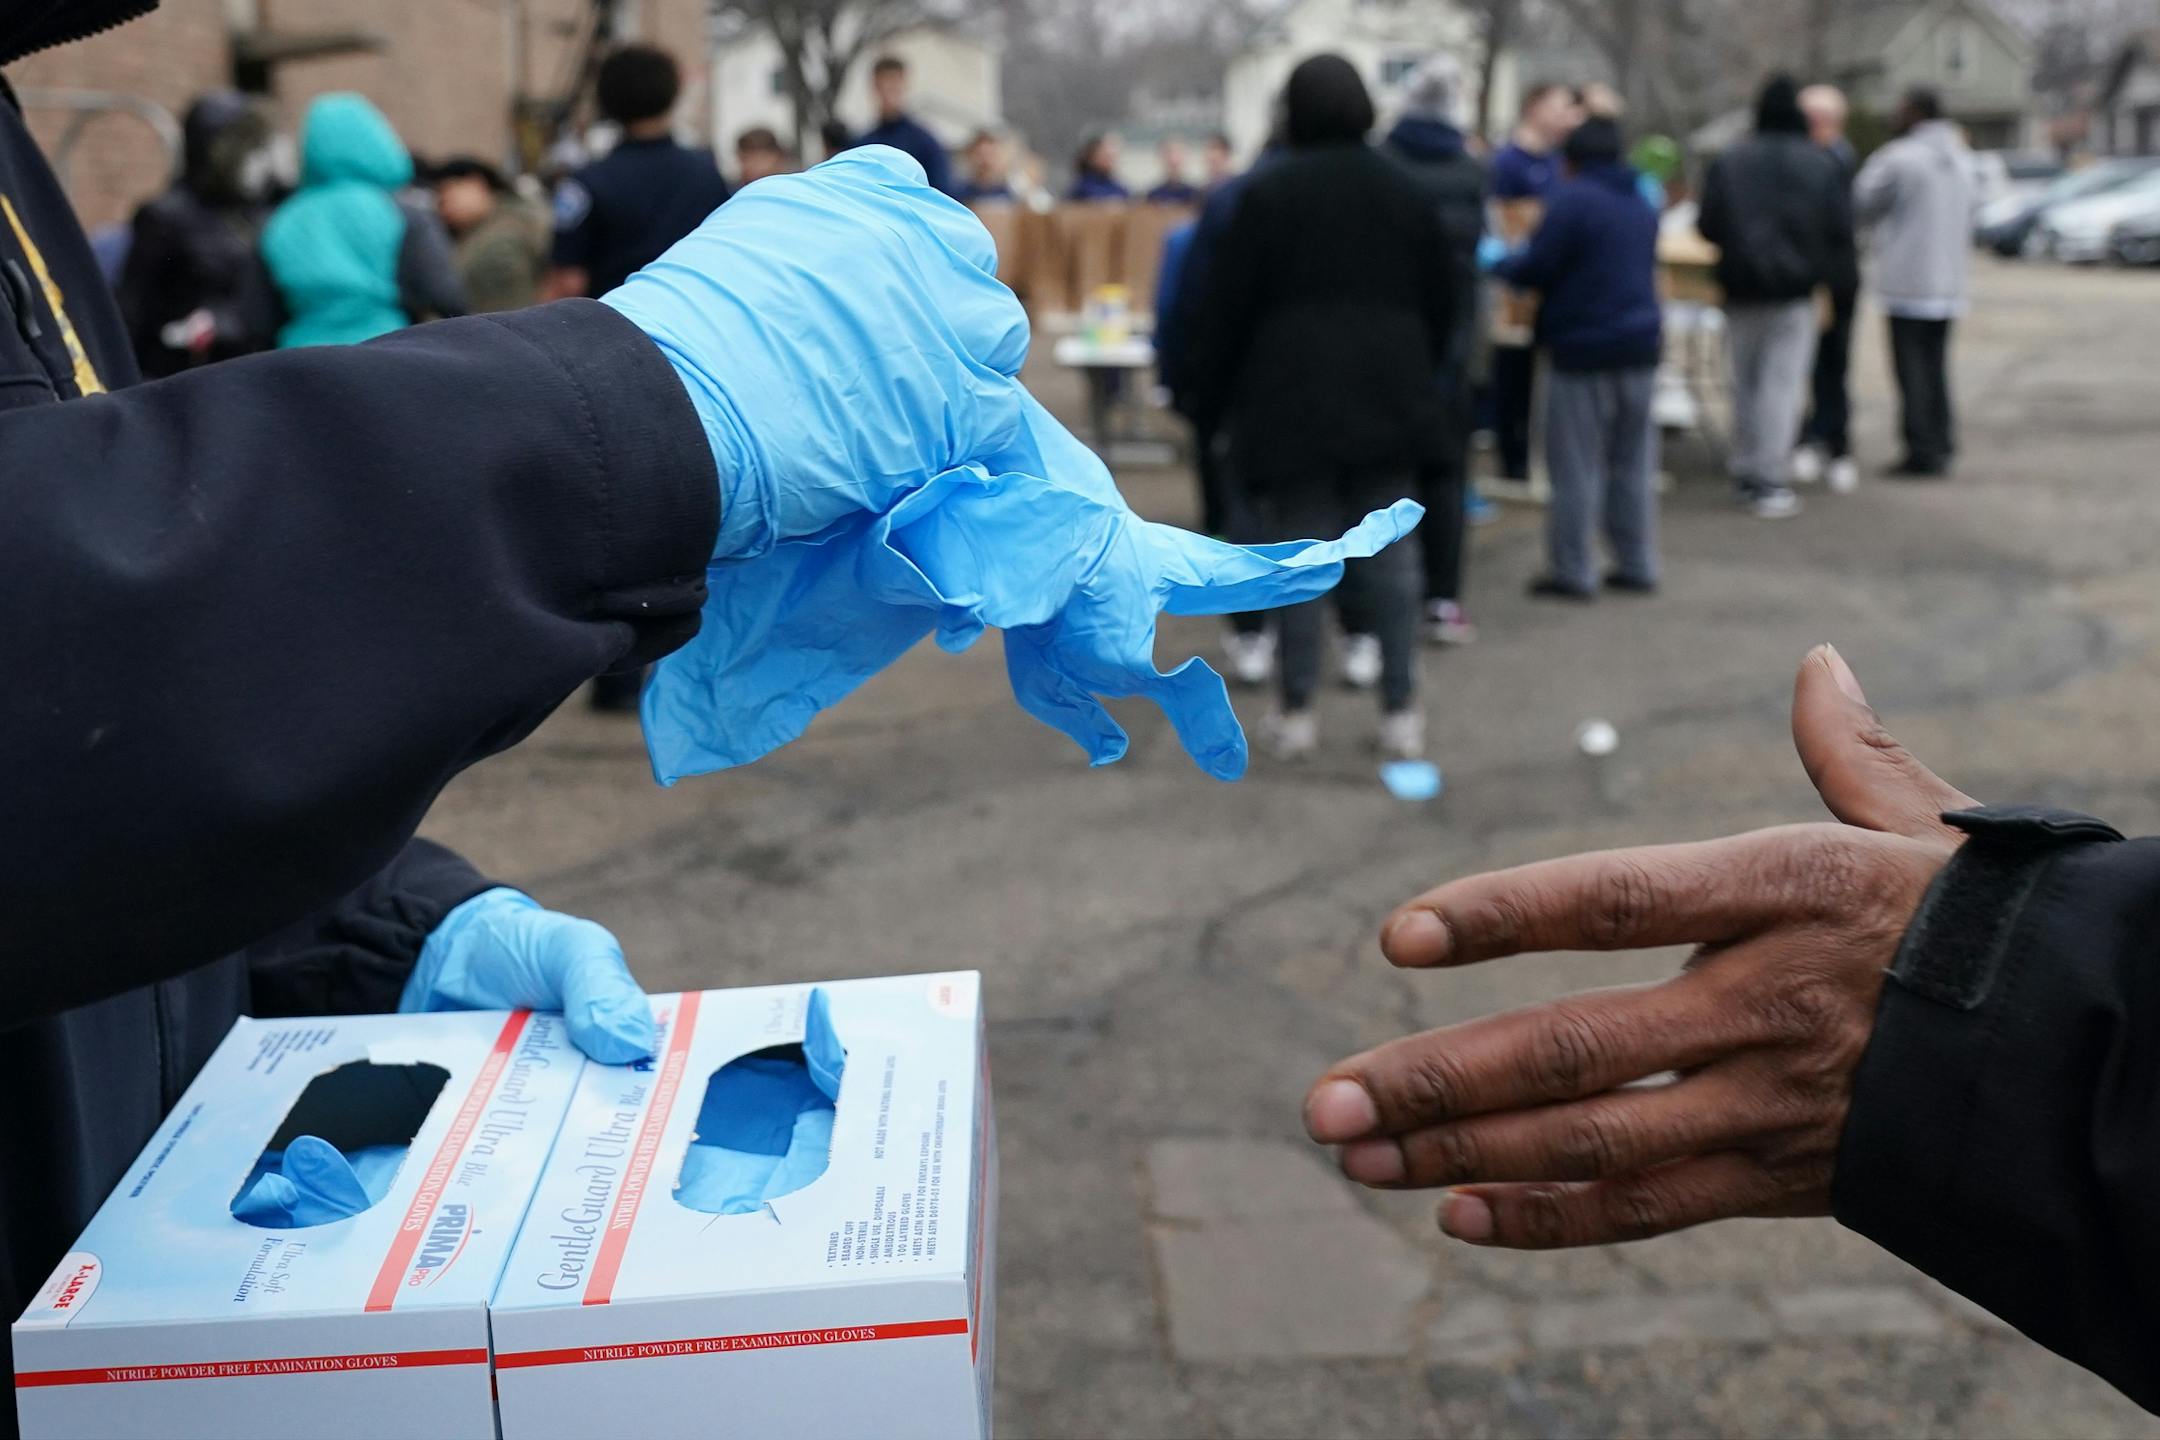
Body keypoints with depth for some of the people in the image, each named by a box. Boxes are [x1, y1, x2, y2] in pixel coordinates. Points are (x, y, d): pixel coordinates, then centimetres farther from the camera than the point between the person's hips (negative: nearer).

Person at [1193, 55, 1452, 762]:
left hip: (1293, 398, -3)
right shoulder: (1402, 189, 9)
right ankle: (1401, 711, 4)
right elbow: (1440, 302, 14)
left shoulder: (1266, 192, -4)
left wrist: (1215, 397, 6)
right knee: (1390, 554, 5)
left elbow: (1228, 307, -3)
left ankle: (1298, 712, 6)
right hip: (1388, 396, 3)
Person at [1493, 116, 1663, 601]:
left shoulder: (1572, 199, -12)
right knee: (1633, 464, 13)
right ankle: (1637, 565, 17)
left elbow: (1536, 268, -16)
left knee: (1576, 468, -1)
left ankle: (1572, 571, 1)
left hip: (1582, 348, -7)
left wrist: (1502, 265, 6)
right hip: (1640, 344, 7)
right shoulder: (1642, 205, 13)